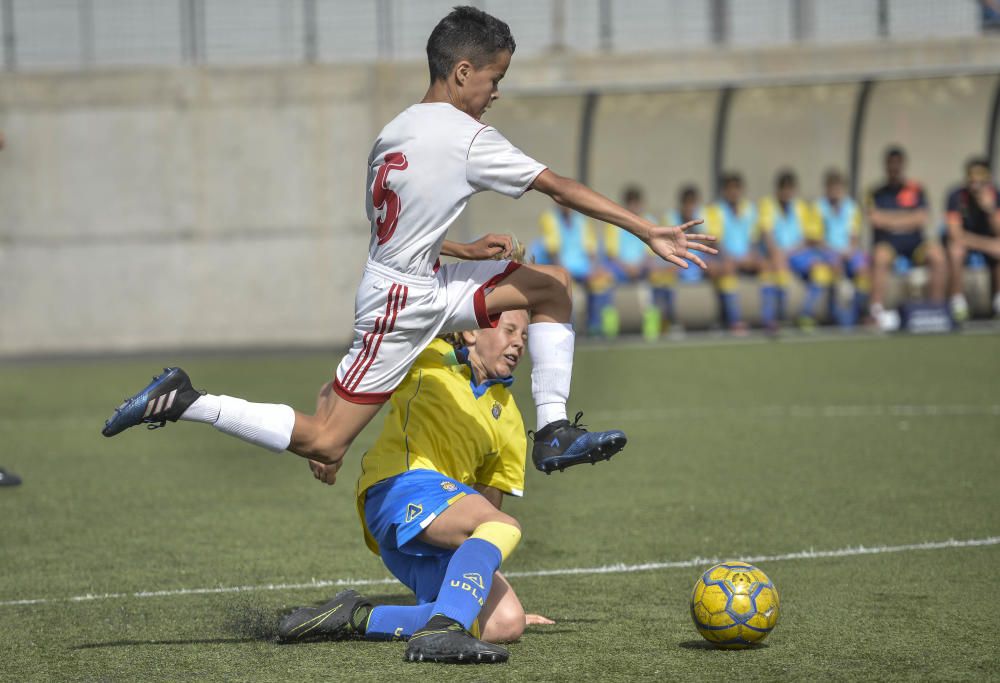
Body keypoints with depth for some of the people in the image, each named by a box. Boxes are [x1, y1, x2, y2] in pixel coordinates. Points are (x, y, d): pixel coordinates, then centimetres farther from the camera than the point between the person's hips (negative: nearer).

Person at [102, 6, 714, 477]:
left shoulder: (393, 134, 9)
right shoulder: (468, 139, -16)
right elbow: (563, 189, -13)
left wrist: (466, 251, 20)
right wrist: (651, 232, -10)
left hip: (417, 283, 10)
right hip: (404, 303, -10)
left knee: (552, 285, 12)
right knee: (326, 444, -7)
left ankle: (554, 432, 11)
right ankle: (187, 403, -3)